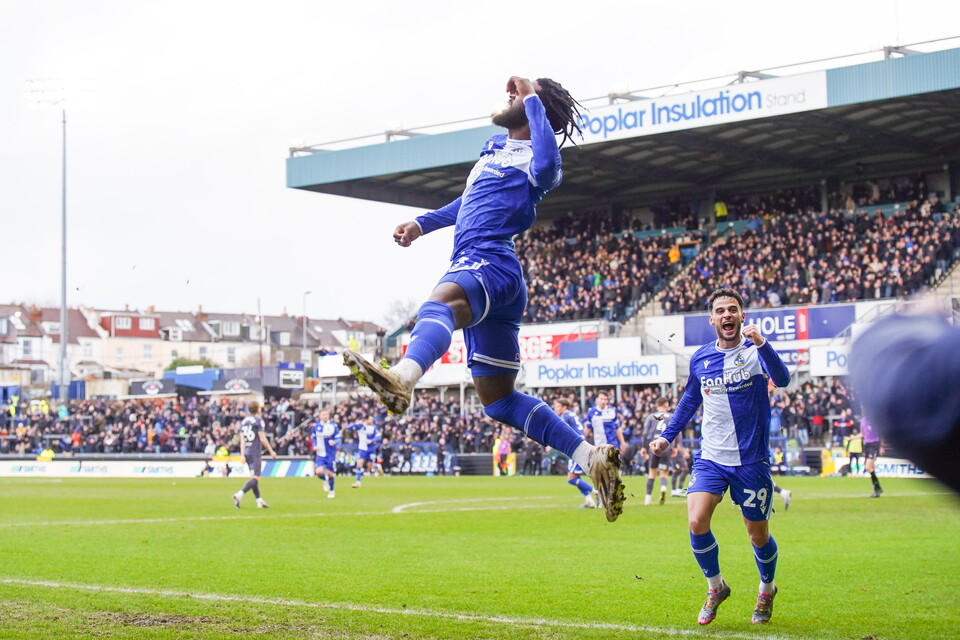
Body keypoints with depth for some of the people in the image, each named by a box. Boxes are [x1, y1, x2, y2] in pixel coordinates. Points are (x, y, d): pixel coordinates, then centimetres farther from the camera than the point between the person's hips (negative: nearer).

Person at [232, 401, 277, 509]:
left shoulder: (243, 421, 12)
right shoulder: (258, 420, -7)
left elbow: (242, 439, 8)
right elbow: (262, 439, -12)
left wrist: (242, 455, 7)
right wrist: (271, 451, -3)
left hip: (246, 452, 7)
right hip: (255, 453, -7)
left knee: (254, 477, 15)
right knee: (255, 478, -11)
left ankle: (259, 501, 17)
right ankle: (239, 494, -29)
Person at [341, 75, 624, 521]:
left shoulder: (533, 161, -4)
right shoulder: (494, 149, 25)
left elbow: (546, 164, -30)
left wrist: (532, 99, -18)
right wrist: (422, 224, 31)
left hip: (489, 264, -10)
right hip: (478, 269, 10)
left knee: (441, 302, -43)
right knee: (498, 399, 13)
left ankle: (401, 378, -74)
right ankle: (593, 457, 16)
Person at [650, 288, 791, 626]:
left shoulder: (755, 350, -7)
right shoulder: (700, 358, 5)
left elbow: (782, 379, -28)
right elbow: (689, 401, 21)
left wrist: (761, 343, -43)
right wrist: (667, 436, 14)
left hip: (752, 461, -2)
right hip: (711, 458, 3)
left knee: (758, 535, 7)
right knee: (696, 522, -16)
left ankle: (767, 590, 37)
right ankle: (715, 588, 9)